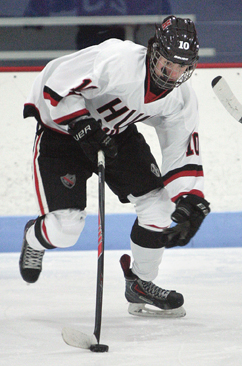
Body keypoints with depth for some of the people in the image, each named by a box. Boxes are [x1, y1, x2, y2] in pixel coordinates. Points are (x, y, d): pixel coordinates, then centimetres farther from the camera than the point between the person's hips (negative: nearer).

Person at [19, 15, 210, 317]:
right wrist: (84, 128, -38)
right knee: (65, 227, -13)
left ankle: (140, 283, 17)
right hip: (60, 125, -6)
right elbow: (57, 86, -32)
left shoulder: (181, 99, -13)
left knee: (159, 204, -5)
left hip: (117, 131, 6)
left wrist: (190, 205, -21)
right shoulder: (118, 60, -35)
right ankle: (34, 238, 26)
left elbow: (183, 156, -8)